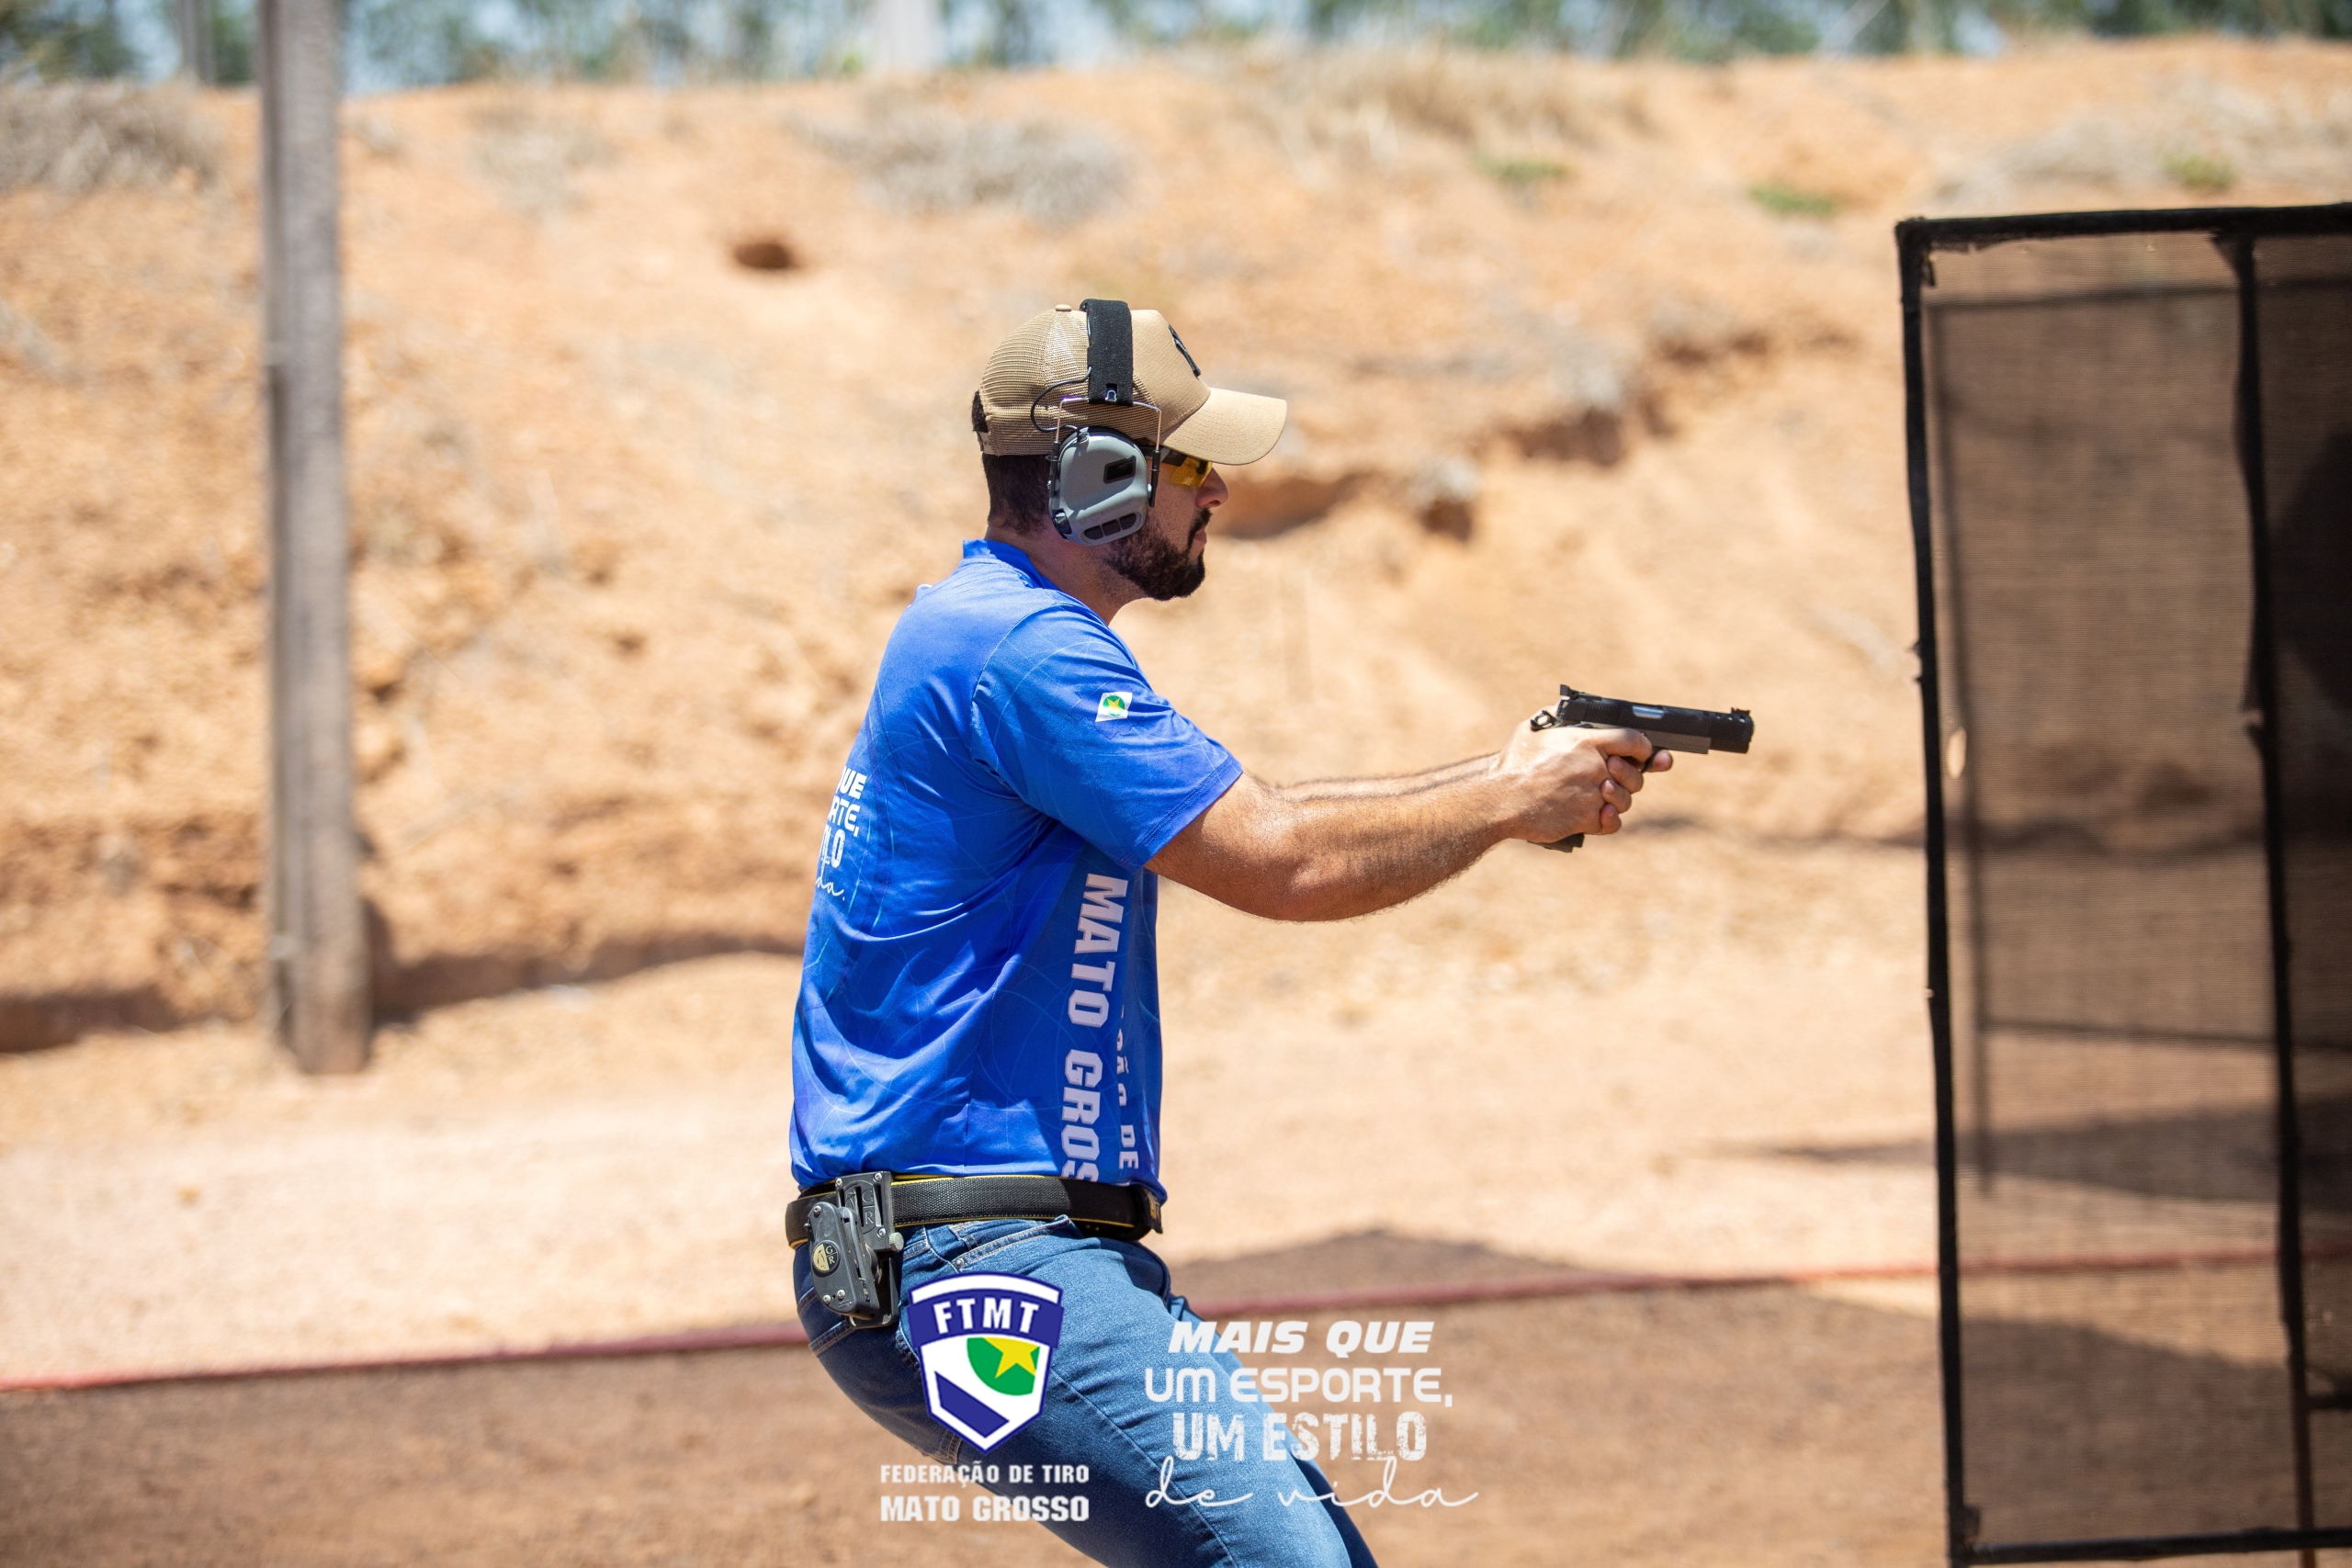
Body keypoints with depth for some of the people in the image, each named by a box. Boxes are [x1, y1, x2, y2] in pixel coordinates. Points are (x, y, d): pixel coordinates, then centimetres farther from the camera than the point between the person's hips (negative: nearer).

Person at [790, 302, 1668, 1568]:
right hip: (968, 1266, -11)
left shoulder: (987, 632, 18)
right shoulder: (1020, 647, -15)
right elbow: (1283, 865, -17)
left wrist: (1492, 779, 14)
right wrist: (1511, 802, -2)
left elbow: (1246, 812, 23)